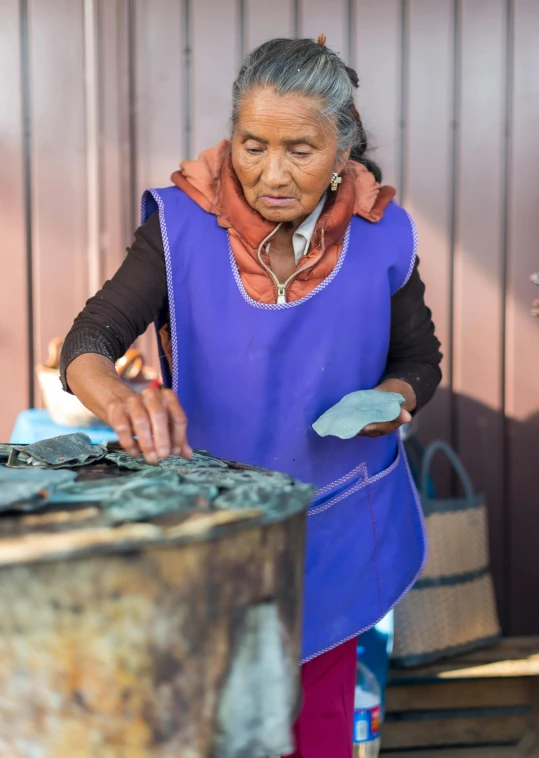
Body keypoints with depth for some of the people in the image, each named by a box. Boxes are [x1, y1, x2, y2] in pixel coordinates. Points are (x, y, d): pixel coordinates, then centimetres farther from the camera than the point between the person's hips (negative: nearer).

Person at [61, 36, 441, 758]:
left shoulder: (381, 236, -10)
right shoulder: (182, 225, -15)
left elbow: (420, 358, 4)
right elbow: (87, 344, -20)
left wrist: (392, 396, -19)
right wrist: (121, 399, -42)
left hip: (336, 530, 1)